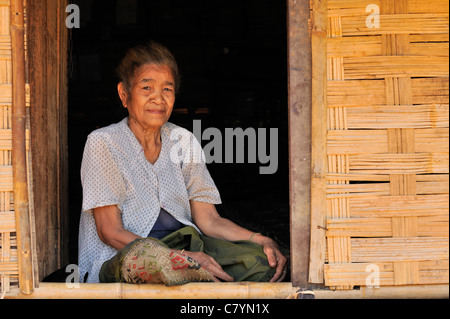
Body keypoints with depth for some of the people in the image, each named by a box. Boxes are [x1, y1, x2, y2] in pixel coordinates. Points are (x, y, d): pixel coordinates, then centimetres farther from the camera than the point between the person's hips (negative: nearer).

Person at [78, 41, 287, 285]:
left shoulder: (183, 142, 12)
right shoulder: (103, 143, -4)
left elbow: (208, 220, 9)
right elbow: (110, 231, -10)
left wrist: (262, 241, -11)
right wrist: (183, 258, -23)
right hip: (116, 260, -4)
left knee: (263, 262, -21)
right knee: (146, 254, -41)